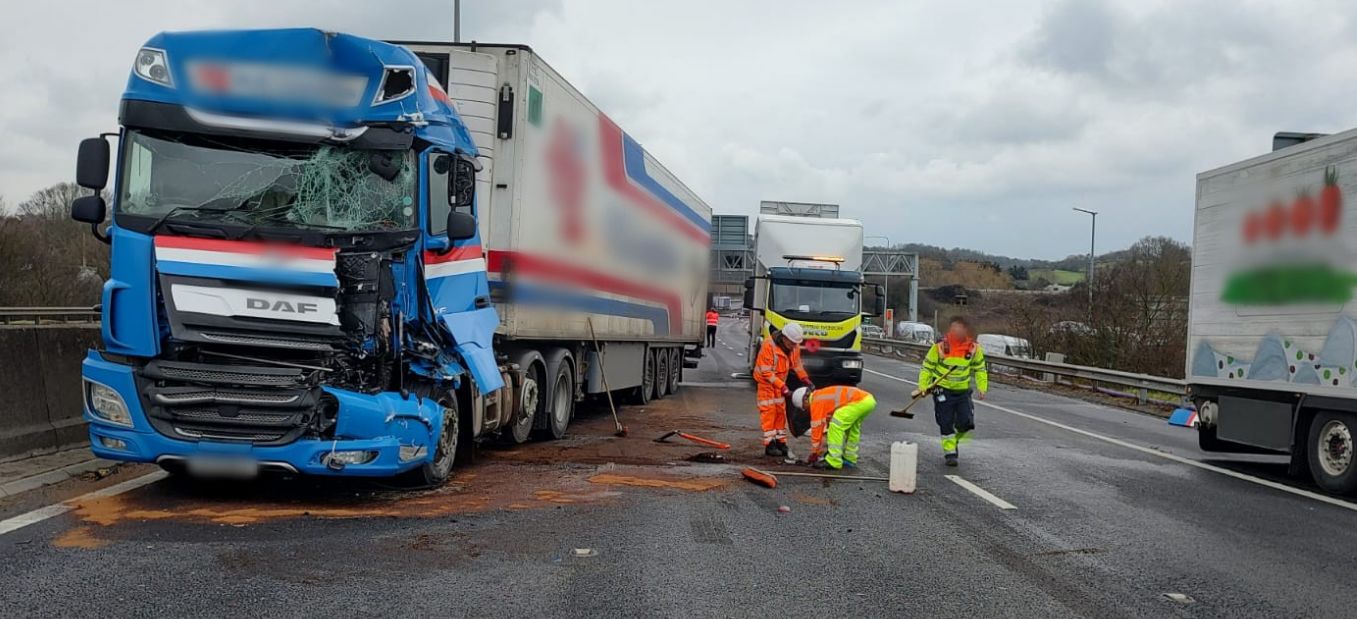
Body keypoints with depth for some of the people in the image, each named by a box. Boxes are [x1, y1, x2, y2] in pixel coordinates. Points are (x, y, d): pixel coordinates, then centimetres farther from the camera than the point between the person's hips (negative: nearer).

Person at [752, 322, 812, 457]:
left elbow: (796, 363, 6)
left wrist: (805, 379, -7)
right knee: (769, 411, -8)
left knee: (780, 411, 10)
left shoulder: (794, 345, -10)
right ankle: (769, 445, -5)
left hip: (779, 381, 7)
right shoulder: (769, 345, -31)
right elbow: (766, 373, -29)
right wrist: (783, 387, -32)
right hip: (765, 381, -7)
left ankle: (780, 442, 17)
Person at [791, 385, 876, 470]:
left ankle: (833, 461, -7)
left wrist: (814, 453, 7)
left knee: (836, 424, -8)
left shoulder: (816, 401, -2)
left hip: (859, 401, -10)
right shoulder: (822, 396, 26)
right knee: (853, 428, 29)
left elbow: (816, 427, -1)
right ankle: (850, 459, 33)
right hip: (869, 400, 10)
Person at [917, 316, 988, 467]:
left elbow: (980, 368, 10)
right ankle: (949, 452, 9)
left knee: (967, 423, -4)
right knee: (946, 423, -3)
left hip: (963, 391, 2)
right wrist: (922, 387, -10)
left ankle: (954, 440, 24)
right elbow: (927, 367, -3)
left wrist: (982, 388, 0)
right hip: (943, 390, -2)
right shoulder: (940, 346, -14)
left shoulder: (974, 348, -6)